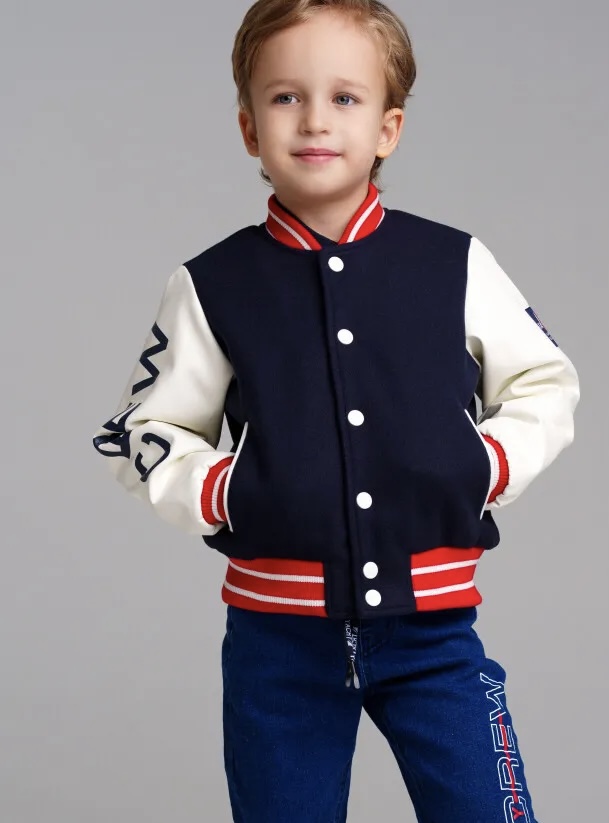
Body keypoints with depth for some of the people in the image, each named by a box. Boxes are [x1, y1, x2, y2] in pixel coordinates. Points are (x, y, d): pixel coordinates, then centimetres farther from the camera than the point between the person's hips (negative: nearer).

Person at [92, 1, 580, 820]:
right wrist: (217, 491, -9)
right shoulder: (214, 286, 0)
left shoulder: (454, 265, 1)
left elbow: (547, 383, 11)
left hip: (433, 626, 0)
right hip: (277, 635, 0)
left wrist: (491, 465, -5)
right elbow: (140, 434, 7)